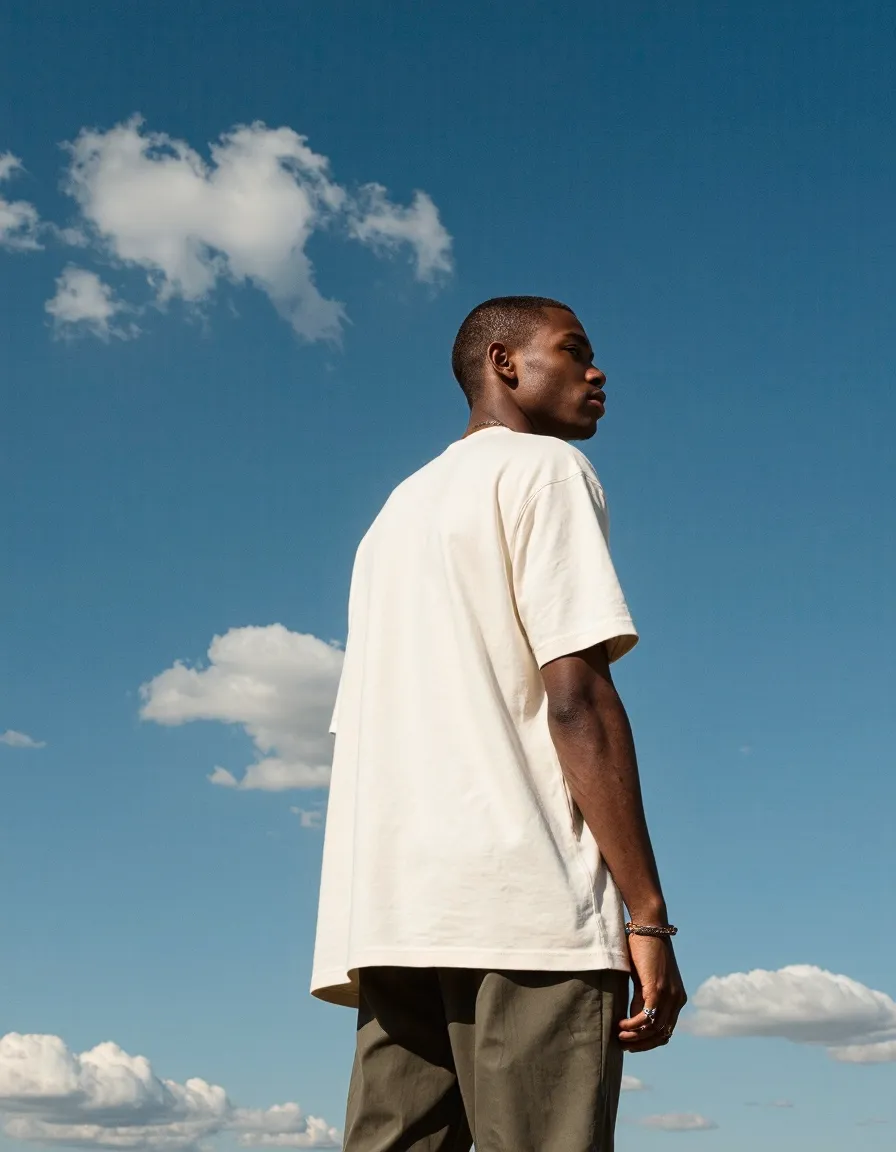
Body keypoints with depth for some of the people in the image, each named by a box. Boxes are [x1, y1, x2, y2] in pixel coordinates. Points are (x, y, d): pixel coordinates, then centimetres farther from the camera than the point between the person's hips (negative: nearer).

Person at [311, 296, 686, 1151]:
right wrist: (649, 915, -11)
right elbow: (576, 696, -10)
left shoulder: (397, 510, 27)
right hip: (521, 899, -8)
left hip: (390, 913, 8)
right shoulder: (544, 469, 4)